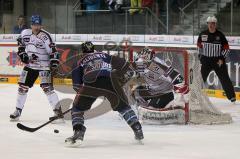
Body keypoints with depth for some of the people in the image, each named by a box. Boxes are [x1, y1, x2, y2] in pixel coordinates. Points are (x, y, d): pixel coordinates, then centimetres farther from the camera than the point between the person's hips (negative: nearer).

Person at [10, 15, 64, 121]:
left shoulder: (45, 36, -16)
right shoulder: (25, 33, 0)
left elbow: (52, 50, -16)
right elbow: (21, 42, 20)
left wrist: (54, 62, -25)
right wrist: (22, 53, 8)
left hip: (44, 66, -5)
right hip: (30, 65, 5)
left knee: (47, 88, -17)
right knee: (23, 87, 6)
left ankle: (57, 110, -12)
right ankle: (18, 111, 17)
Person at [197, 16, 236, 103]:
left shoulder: (220, 35, -6)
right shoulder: (203, 34, -1)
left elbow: (226, 48, -2)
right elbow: (199, 46, 13)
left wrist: (222, 59, -9)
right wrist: (200, 56, 8)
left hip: (218, 60, -1)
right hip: (206, 60, 1)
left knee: (224, 78, 0)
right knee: (201, 77, 1)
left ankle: (231, 96, 8)